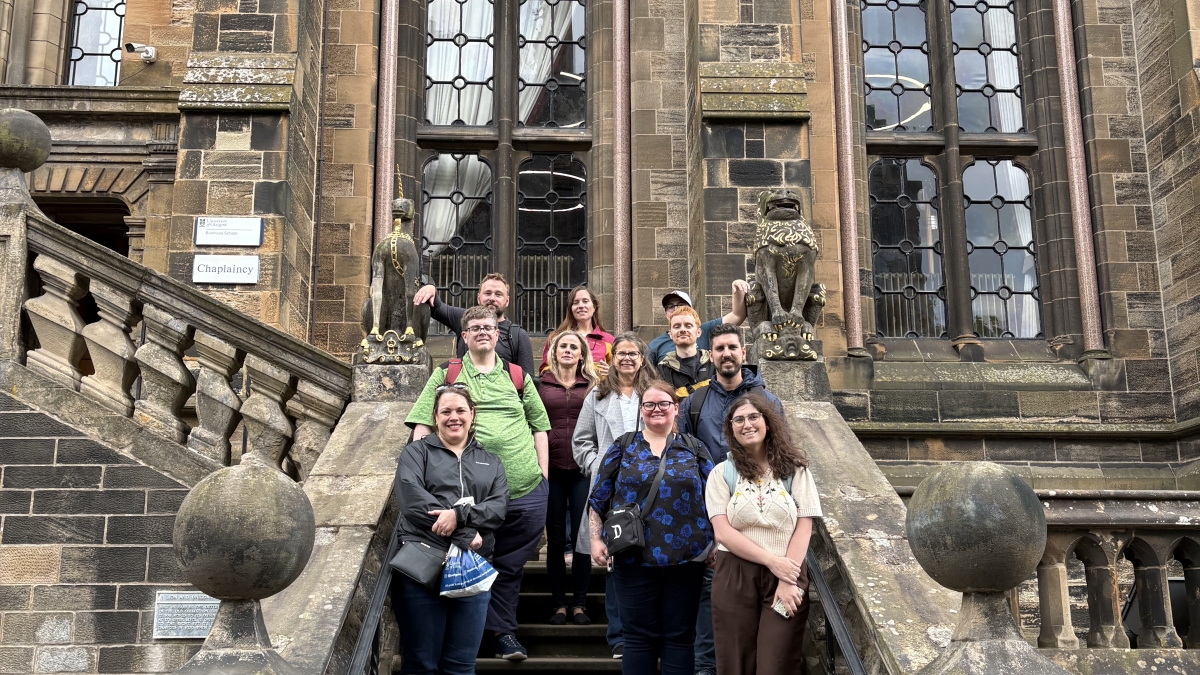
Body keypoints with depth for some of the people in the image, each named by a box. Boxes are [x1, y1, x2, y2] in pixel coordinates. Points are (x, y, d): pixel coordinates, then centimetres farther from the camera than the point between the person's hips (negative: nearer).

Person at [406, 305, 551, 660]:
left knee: (511, 564, 11)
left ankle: (503, 631, 27)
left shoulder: (518, 377, 11)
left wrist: (543, 473, 8)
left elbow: (539, 426, 15)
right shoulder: (446, 375, 6)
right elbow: (422, 425, 3)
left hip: (526, 491, 2)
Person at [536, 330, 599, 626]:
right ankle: (559, 604, 14)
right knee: (555, 539, 5)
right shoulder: (541, 384, 7)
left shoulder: (592, 386, 9)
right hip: (552, 468, 0)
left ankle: (579, 604, 10)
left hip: (583, 469, 0)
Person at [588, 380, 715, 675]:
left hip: (685, 559, 1)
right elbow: (598, 499, 5)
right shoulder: (623, 447, 6)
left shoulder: (694, 449, 7)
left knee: (680, 636, 7)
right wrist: (596, 540, -4)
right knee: (639, 637, 6)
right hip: (635, 559, 0)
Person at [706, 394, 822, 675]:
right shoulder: (722, 473, 3)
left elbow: (804, 526, -1)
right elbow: (723, 532, -5)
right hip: (734, 576, 1)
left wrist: (788, 581, -11)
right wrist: (772, 561, -14)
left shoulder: (794, 469, 4)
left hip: (786, 574, 0)